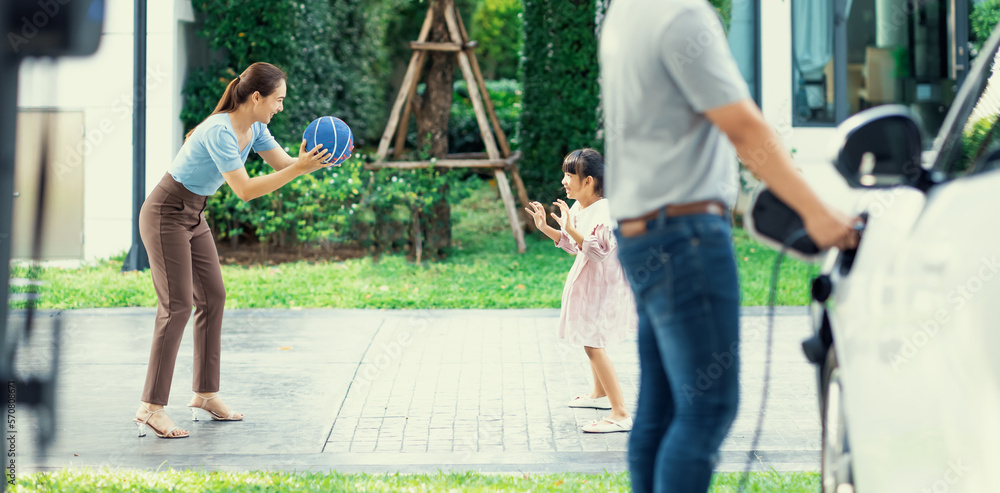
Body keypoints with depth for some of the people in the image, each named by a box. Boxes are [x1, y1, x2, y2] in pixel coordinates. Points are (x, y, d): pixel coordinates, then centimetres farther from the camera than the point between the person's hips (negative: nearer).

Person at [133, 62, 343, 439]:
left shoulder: (254, 129, 1)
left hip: (193, 216, 10)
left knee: (213, 297, 9)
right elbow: (244, 190, -31)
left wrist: (315, 159, -15)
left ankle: (205, 393, 17)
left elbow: (284, 163, 4)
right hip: (165, 216, -10)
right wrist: (298, 169, -34)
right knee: (177, 307, -13)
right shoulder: (219, 131, -27)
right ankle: (151, 407, -11)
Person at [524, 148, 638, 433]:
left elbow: (600, 251, -30)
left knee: (592, 344, -15)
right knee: (592, 342, 25)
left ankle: (621, 415, -17)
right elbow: (572, 245, 16)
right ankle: (600, 394, 46)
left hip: (604, 285, -10)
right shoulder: (577, 209, 5)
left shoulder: (604, 212, -24)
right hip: (587, 281, 10)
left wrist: (571, 229, -36)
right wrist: (545, 228, 8)